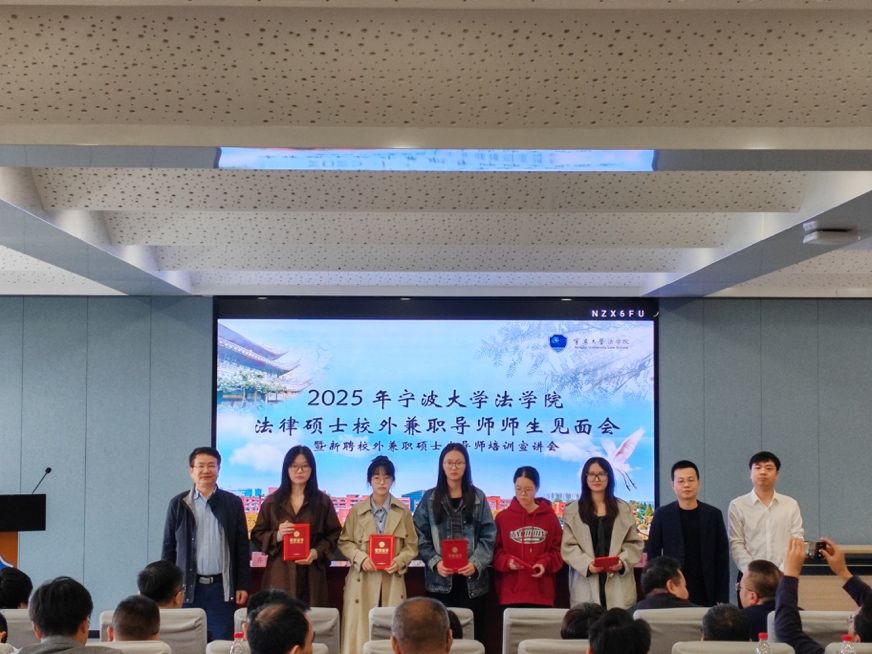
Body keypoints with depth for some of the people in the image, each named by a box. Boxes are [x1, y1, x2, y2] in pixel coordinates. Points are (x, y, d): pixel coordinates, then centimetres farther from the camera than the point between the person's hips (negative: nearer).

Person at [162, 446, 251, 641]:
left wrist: (242, 585, 0)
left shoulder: (233, 503, 5)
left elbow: (242, 548, 5)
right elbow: (169, 548, 6)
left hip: (222, 588, 0)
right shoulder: (178, 504, 4)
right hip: (188, 587, 0)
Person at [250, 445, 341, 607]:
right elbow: (257, 535, 11)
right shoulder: (272, 501, 10)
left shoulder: (323, 501, 9)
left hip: (311, 575, 0)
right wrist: (276, 536, -9)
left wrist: (317, 552, -10)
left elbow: (334, 535, 7)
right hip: (279, 573, 0)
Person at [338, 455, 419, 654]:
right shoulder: (357, 511, 2)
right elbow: (345, 542, 6)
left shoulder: (403, 511, 3)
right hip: (363, 581, 0)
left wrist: (399, 562, -12)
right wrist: (361, 558, -11)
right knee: (360, 633, -2)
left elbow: (412, 545, 6)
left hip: (392, 581, 0)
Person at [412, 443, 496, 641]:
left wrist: (476, 563, -12)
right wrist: (435, 562, -12)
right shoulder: (430, 498, 7)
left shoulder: (478, 498, 8)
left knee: (472, 633, 0)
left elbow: (488, 536, 3)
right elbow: (421, 537, 3)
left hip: (472, 580, 0)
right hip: (440, 580, 0)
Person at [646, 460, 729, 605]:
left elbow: (722, 558, 5)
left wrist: (723, 598, 1)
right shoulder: (662, 515, 2)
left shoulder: (713, 514, 5)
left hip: (706, 596, 1)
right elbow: (653, 556, 4)